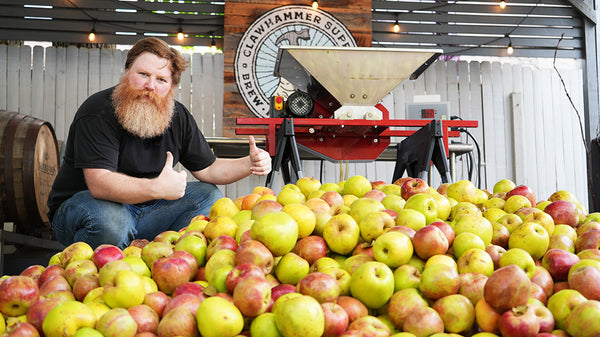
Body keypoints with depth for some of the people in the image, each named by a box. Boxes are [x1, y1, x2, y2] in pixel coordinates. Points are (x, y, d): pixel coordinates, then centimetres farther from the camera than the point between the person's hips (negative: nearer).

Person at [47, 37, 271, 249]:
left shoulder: (178, 117, 1)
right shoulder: (99, 112, -20)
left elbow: (207, 169, 7)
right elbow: (100, 184, -31)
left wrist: (249, 164, -11)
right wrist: (157, 188, -44)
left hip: (145, 209, 6)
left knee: (209, 195, -3)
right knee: (108, 220, -38)